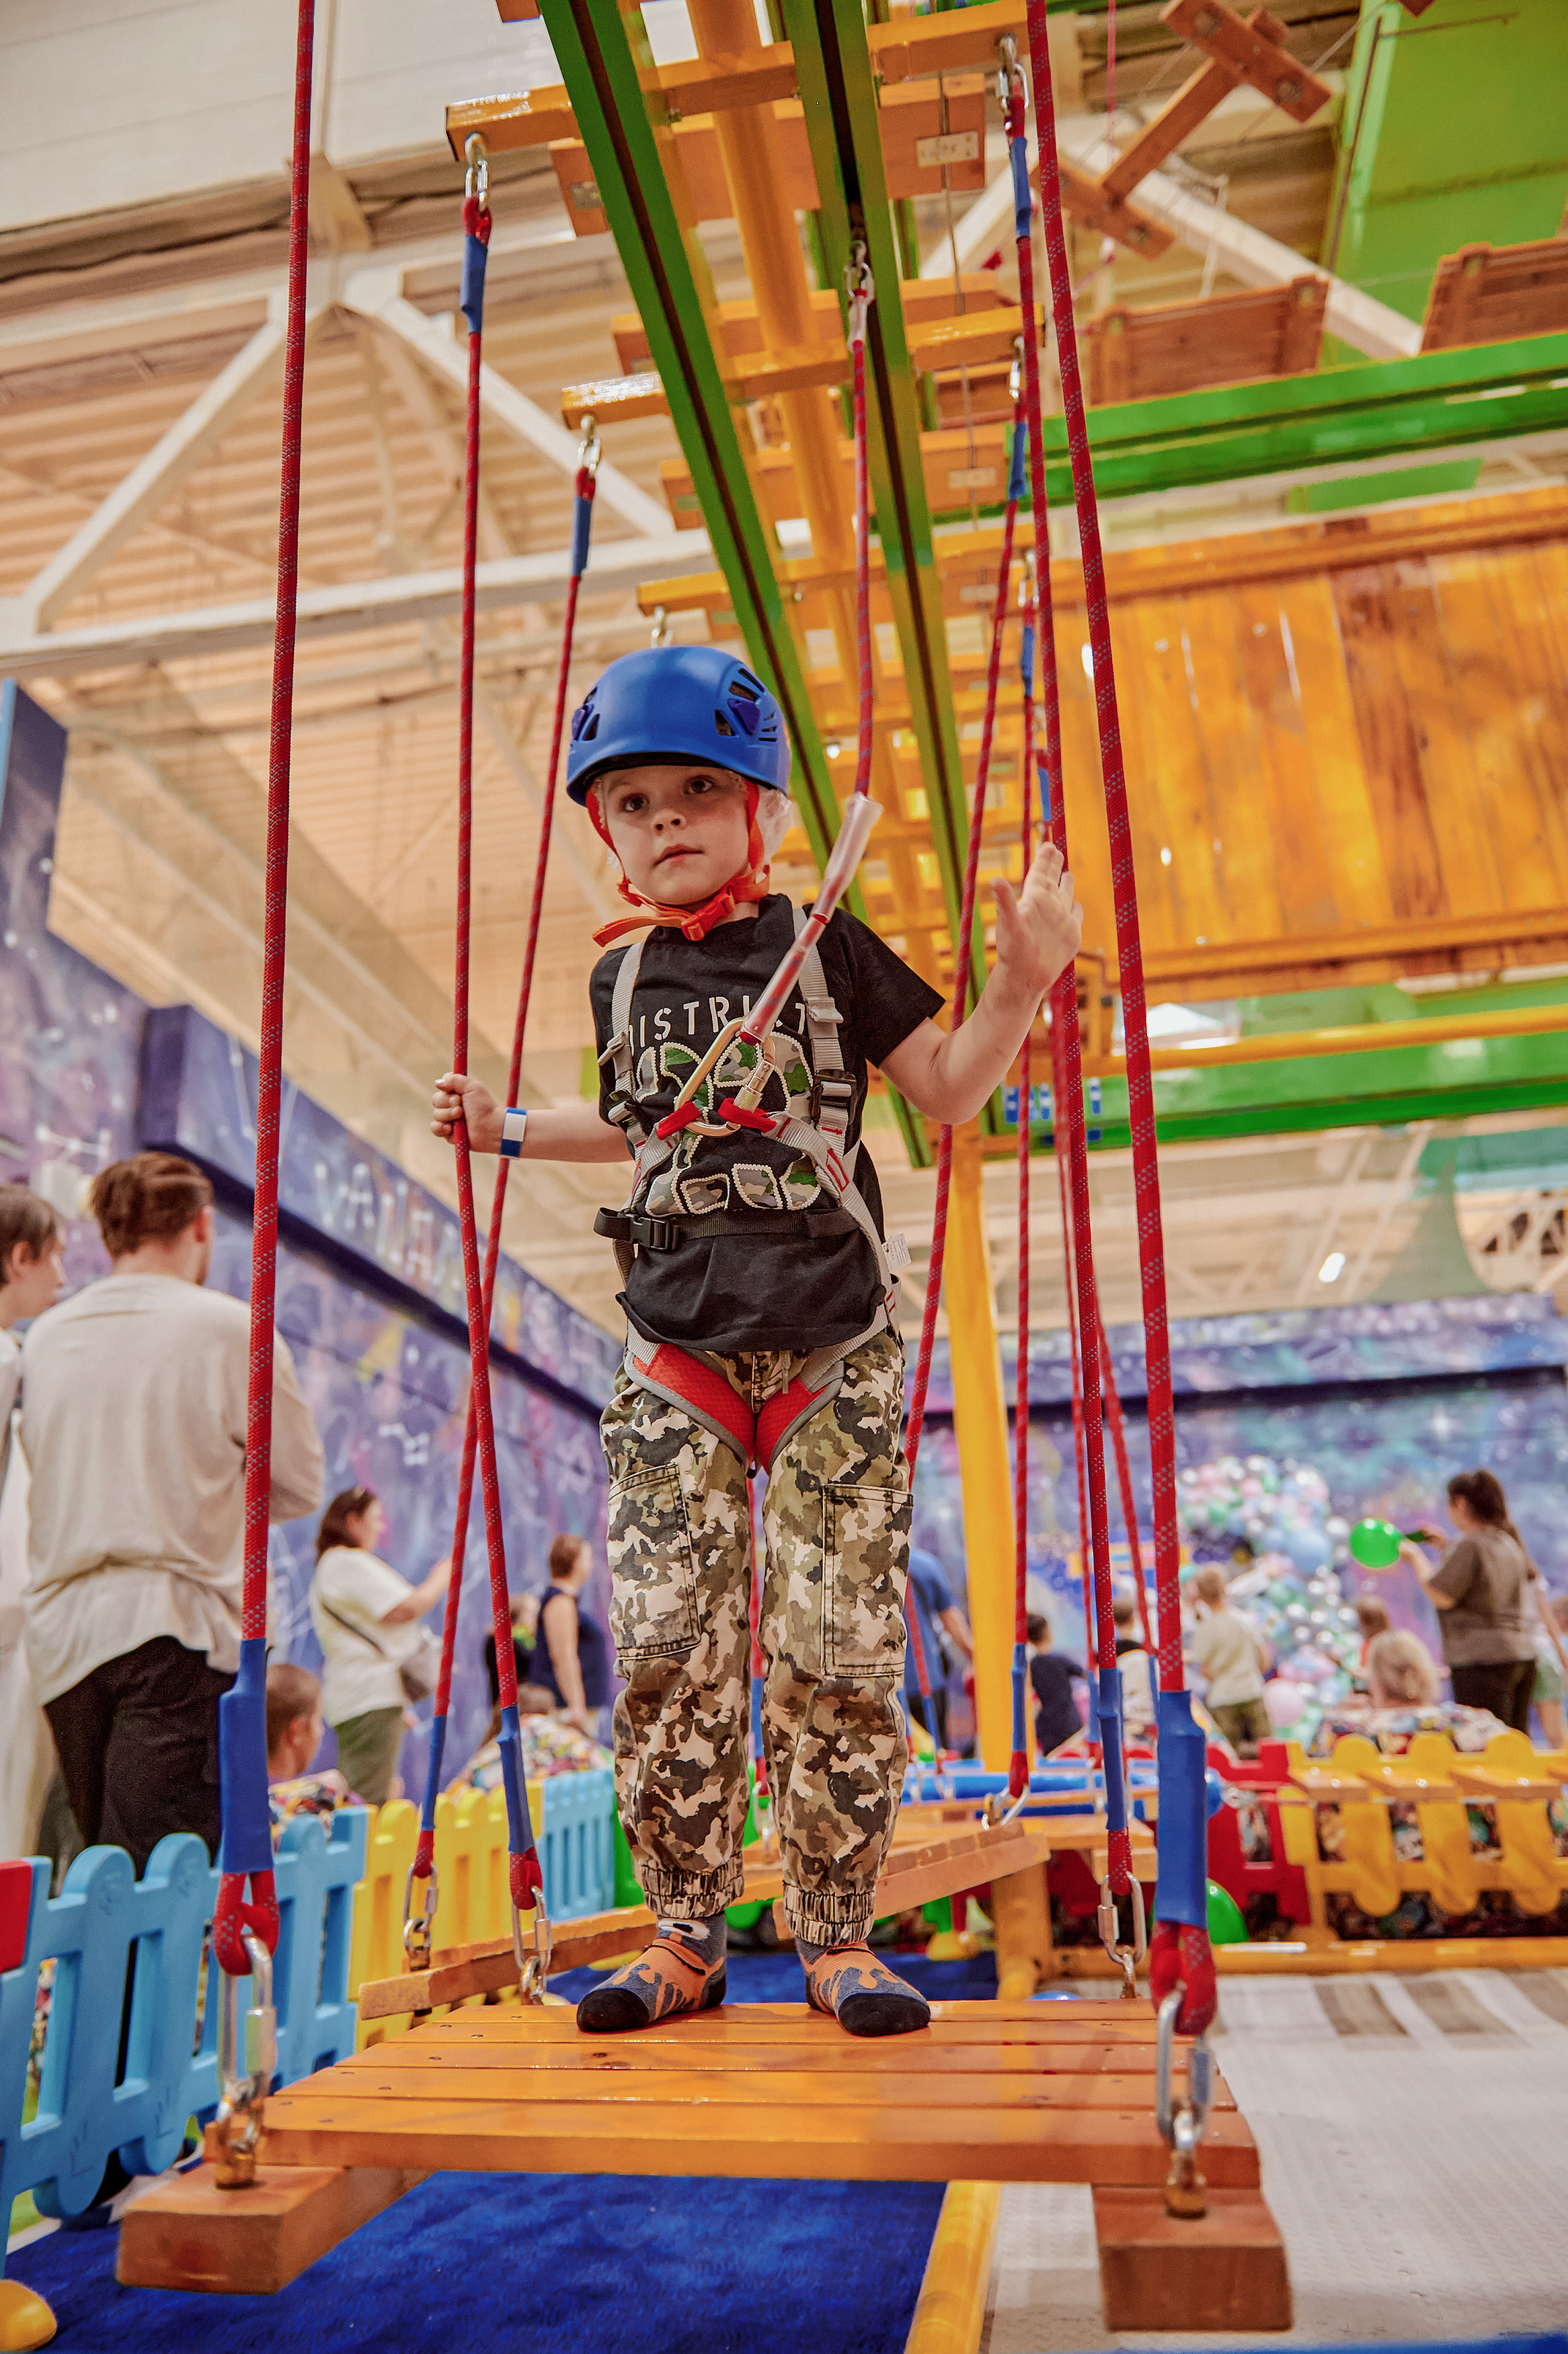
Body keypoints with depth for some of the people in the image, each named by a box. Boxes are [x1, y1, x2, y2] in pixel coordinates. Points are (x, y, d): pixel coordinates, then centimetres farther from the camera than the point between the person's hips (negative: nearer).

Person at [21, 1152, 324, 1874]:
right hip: (173, 1630, -5)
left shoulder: (47, 1335, 8)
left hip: (61, 1632, 5)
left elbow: (52, 1473, 18)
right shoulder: (230, 1327, -5)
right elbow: (300, 1485, 2)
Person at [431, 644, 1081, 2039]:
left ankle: (835, 1935, 14)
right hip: (677, 1358, 3)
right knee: (668, 1651, -1)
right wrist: (511, 1128, 26)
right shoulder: (623, 979, 13)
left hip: (836, 1353, -3)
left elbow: (949, 1090, 5)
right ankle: (686, 1936, 15)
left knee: (837, 1650, -2)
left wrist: (1024, 980, -9)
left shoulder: (828, 952, 2)